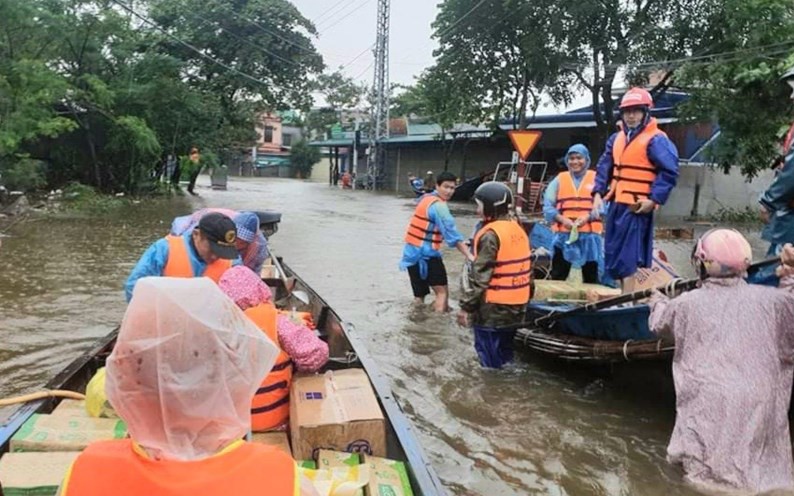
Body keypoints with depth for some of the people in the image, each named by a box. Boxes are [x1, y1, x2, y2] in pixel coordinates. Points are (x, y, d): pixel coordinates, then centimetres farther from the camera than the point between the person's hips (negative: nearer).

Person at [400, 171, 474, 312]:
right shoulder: (439, 205, -15)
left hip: (412, 251, 9)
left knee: (419, 295, 14)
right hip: (426, 254, -9)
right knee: (442, 292, -4)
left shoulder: (425, 198, 13)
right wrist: (469, 255, -24)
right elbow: (451, 233, -22)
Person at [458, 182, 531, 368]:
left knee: (490, 359, 3)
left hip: (494, 307, -8)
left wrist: (466, 306, -14)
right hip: (517, 303, 8)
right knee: (504, 352, 19)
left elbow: (480, 276, -19)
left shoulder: (491, 234, -18)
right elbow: (525, 267, 15)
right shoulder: (518, 229, 9)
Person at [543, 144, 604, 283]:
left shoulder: (596, 179, 6)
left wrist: (587, 217, -20)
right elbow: (548, 206, 1)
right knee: (558, 276, 4)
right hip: (564, 235, 1)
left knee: (591, 277, 9)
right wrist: (562, 219, -15)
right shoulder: (559, 179, 9)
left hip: (590, 235, 0)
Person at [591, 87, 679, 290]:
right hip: (617, 204, 8)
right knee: (613, 252, 15)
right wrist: (598, 193, 4)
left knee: (627, 257, -9)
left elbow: (669, 172, -12)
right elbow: (604, 167, 16)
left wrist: (655, 200, -16)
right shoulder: (617, 138, 14)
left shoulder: (656, 140, -8)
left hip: (637, 207, -8)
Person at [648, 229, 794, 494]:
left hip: (706, 410, -1)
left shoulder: (685, 304, -1)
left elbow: (658, 324, 18)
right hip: (758, 409, 1)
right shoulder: (772, 300, -1)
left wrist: (658, 302, 41)